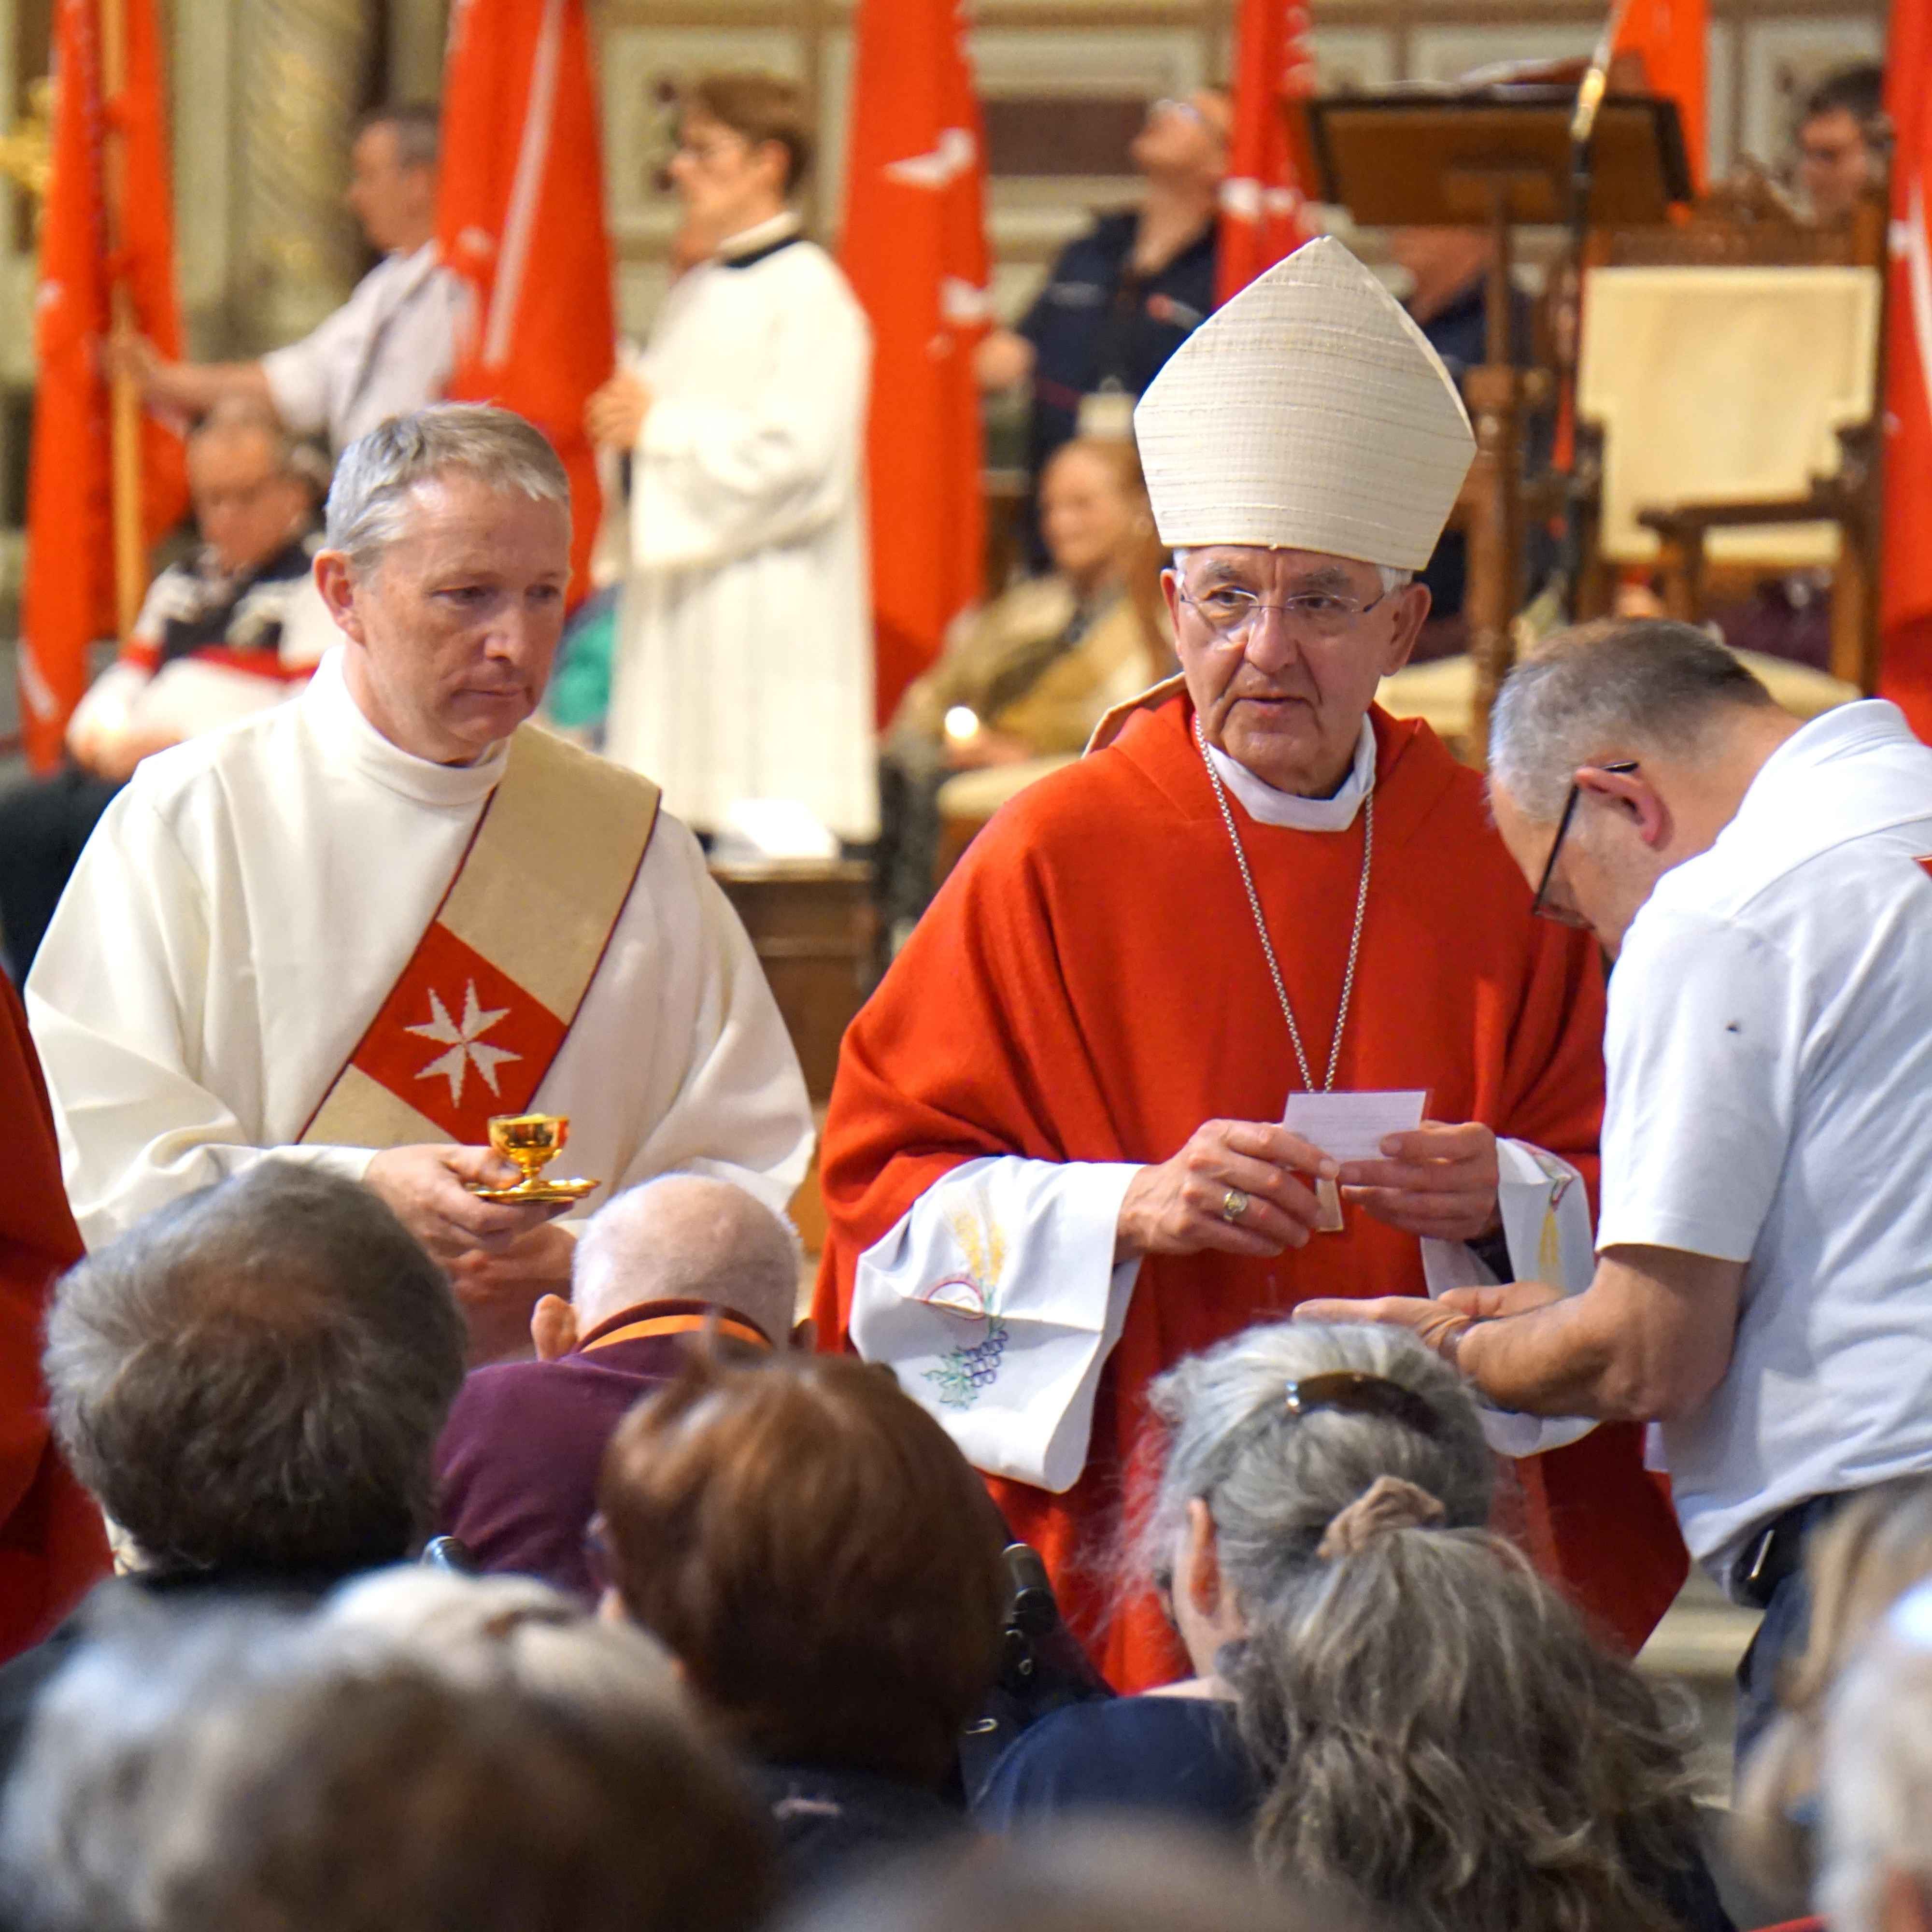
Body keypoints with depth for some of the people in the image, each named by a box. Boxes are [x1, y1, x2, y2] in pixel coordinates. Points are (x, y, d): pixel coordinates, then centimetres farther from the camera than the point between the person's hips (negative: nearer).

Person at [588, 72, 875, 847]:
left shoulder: (809, 295, -9)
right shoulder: (694, 296, 17)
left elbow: (801, 462, -18)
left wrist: (661, 428, -12)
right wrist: (626, 420, 3)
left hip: (771, 610, -8)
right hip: (678, 611, 8)